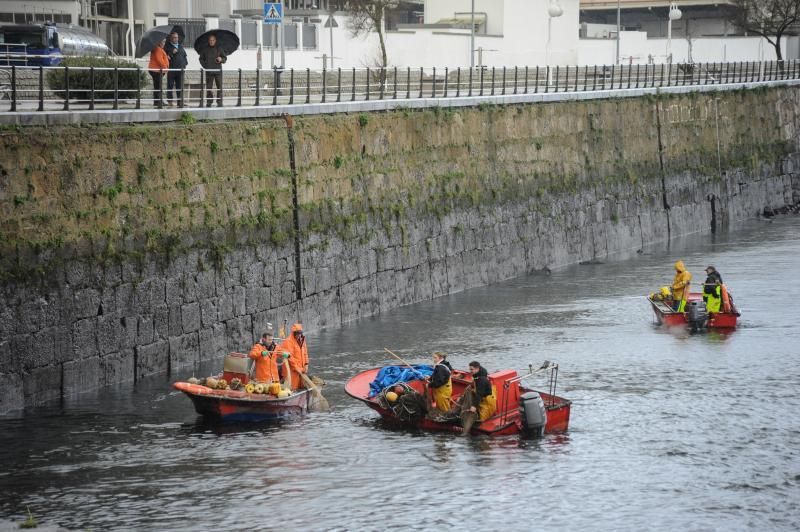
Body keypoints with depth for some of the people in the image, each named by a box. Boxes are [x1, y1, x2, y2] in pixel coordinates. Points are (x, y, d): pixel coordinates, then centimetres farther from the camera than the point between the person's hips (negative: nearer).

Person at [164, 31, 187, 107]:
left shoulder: (181, 46, 18)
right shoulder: (167, 46, 1)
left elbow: (184, 55, 24)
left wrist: (185, 63, 12)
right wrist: (172, 53, -19)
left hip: (180, 69, 4)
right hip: (171, 69, -4)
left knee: (180, 86, 4)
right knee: (170, 85, -2)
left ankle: (180, 101, 6)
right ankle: (169, 100, 4)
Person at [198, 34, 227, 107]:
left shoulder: (219, 49, 9)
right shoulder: (205, 49, 8)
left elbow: (225, 58, 13)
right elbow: (201, 59, 14)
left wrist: (221, 59, -10)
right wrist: (205, 66, 1)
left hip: (218, 70, 0)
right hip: (209, 71, 0)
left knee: (219, 86, -4)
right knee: (208, 87, -1)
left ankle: (219, 102, -1)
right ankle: (209, 102, 5)